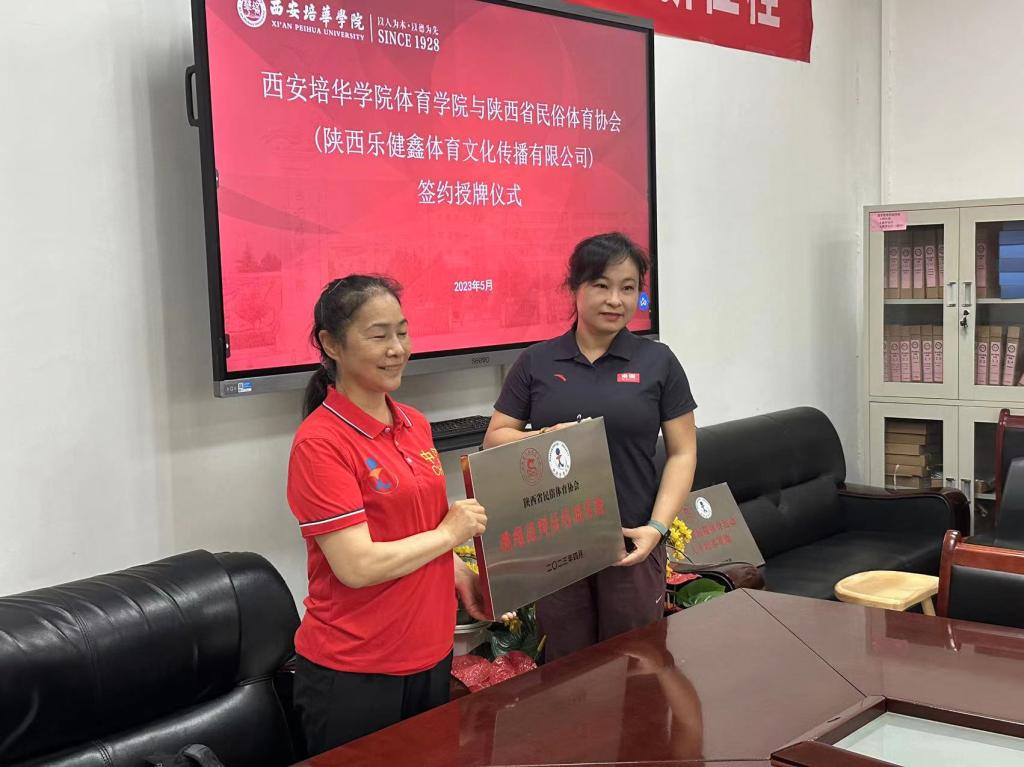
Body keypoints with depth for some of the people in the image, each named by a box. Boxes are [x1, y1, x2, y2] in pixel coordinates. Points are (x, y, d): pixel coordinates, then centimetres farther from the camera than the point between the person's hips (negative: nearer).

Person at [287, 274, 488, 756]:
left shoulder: (415, 425, 5)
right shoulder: (319, 443, -18)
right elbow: (358, 566, -23)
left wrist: (460, 574, 1)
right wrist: (449, 533, -12)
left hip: (431, 653, 7)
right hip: (353, 673, -7)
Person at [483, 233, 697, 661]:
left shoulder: (657, 362, 1)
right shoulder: (536, 362, 4)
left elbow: (682, 453, 1)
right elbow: (494, 439, 6)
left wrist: (657, 526, -11)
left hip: (631, 543, -1)